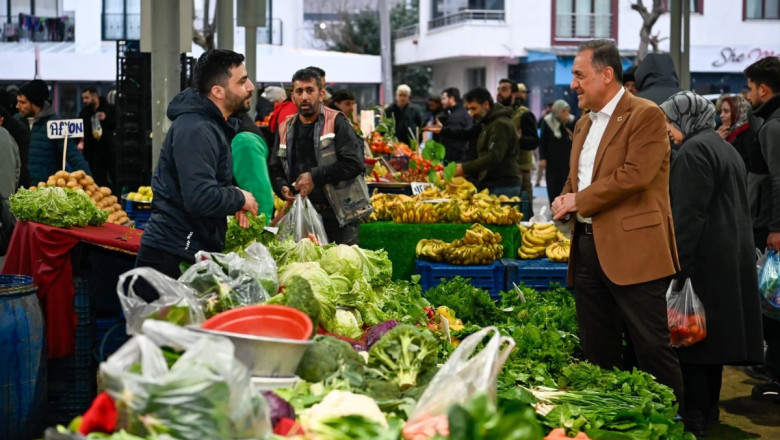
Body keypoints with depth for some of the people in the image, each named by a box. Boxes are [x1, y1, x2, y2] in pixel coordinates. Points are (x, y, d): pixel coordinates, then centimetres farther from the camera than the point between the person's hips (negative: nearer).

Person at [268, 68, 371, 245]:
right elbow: (274, 168, 16)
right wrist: (282, 188, -6)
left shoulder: (336, 122, -6)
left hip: (340, 214, -5)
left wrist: (315, 176, -18)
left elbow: (354, 163, -15)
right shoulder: (285, 129, 10)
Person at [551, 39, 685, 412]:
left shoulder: (646, 115, -8)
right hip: (587, 248, 8)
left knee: (652, 347, -4)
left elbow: (635, 174, -19)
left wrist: (579, 201, -13)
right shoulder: (584, 124, 18)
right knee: (597, 352, 12)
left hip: (631, 249, -8)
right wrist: (564, 200, 4)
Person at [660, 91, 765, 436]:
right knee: (711, 337, 16)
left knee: (691, 341, -6)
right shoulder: (726, 149, 18)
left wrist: (678, 267, -21)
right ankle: (708, 412, 24)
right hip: (731, 261, 10)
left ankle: (694, 418, -5)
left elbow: (688, 216, -20)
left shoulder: (694, 151, -13)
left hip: (704, 262, -10)